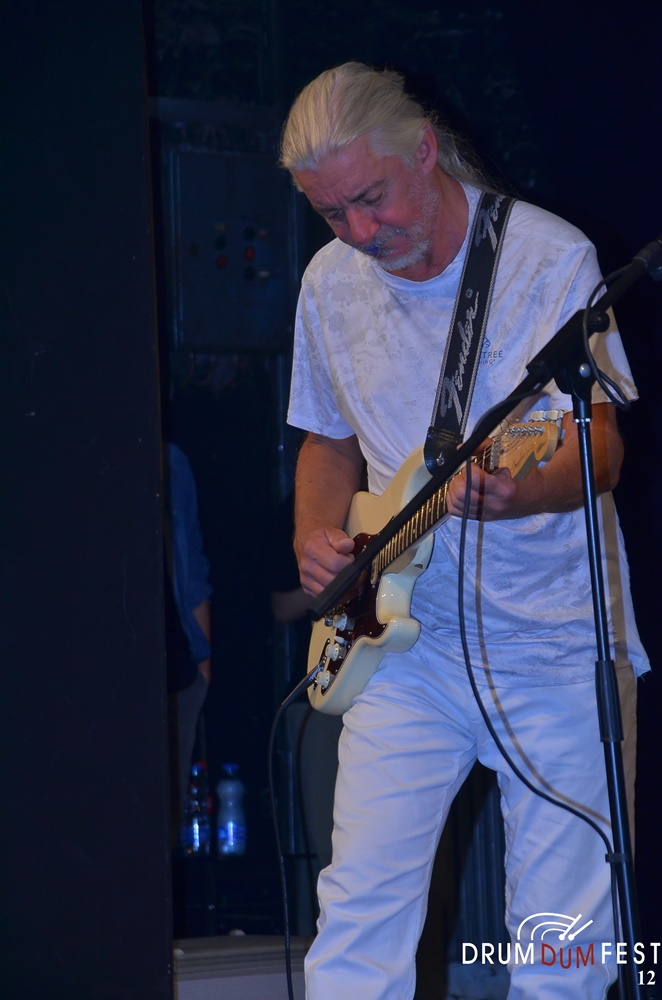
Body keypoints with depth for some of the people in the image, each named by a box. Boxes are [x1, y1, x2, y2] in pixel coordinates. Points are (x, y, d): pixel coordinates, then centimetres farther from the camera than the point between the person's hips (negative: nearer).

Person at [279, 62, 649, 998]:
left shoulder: (549, 257, -9)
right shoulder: (331, 284, 6)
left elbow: (600, 445, -17)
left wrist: (519, 492, -39)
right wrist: (318, 538, 1)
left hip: (556, 637, -3)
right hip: (404, 639, 4)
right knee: (363, 903, -8)